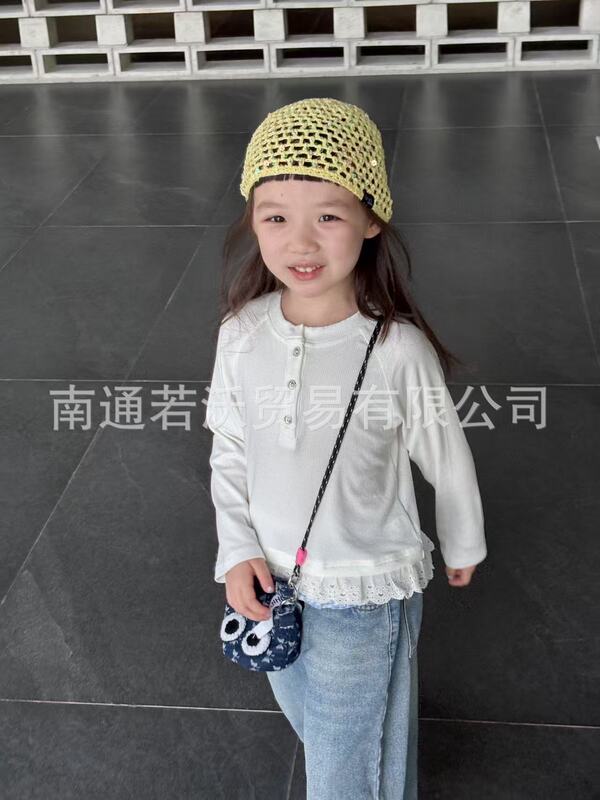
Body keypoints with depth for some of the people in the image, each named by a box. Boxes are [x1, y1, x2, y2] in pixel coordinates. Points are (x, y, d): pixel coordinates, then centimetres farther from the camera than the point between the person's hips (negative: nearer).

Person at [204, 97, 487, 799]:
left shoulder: (397, 349, -25)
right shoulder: (242, 332, -13)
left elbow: (446, 461, -8)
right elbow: (228, 451, 1)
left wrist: (463, 548, 7)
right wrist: (238, 551, -9)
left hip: (367, 593, -4)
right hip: (272, 581, 5)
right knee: (308, 719, 30)